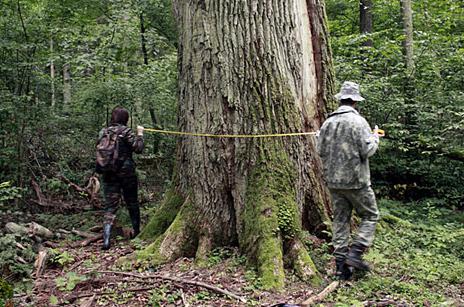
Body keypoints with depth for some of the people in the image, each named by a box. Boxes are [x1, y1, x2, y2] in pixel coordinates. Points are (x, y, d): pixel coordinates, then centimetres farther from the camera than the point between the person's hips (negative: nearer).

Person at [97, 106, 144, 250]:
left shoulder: (103, 132, 6)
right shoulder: (126, 131, -10)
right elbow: (138, 148, -11)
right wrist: (140, 134, 2)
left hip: (108, 174, 3)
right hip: (126, 172, -3)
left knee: (110, 206, 3)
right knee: (132, 203, 16)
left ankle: (106, 239, -10)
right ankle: (136, 232, 30)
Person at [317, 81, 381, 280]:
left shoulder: (328, 122, 5)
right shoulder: (358, 122, -12)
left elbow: (320, 150, 7)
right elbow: (367, 150, -15)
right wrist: (375, 137, 3)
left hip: (333, 181, 6)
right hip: (356, 181, -6)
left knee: (340, 220, 11)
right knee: (370, 216, 10)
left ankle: (341, 264, 14)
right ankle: (355, 254, 0)